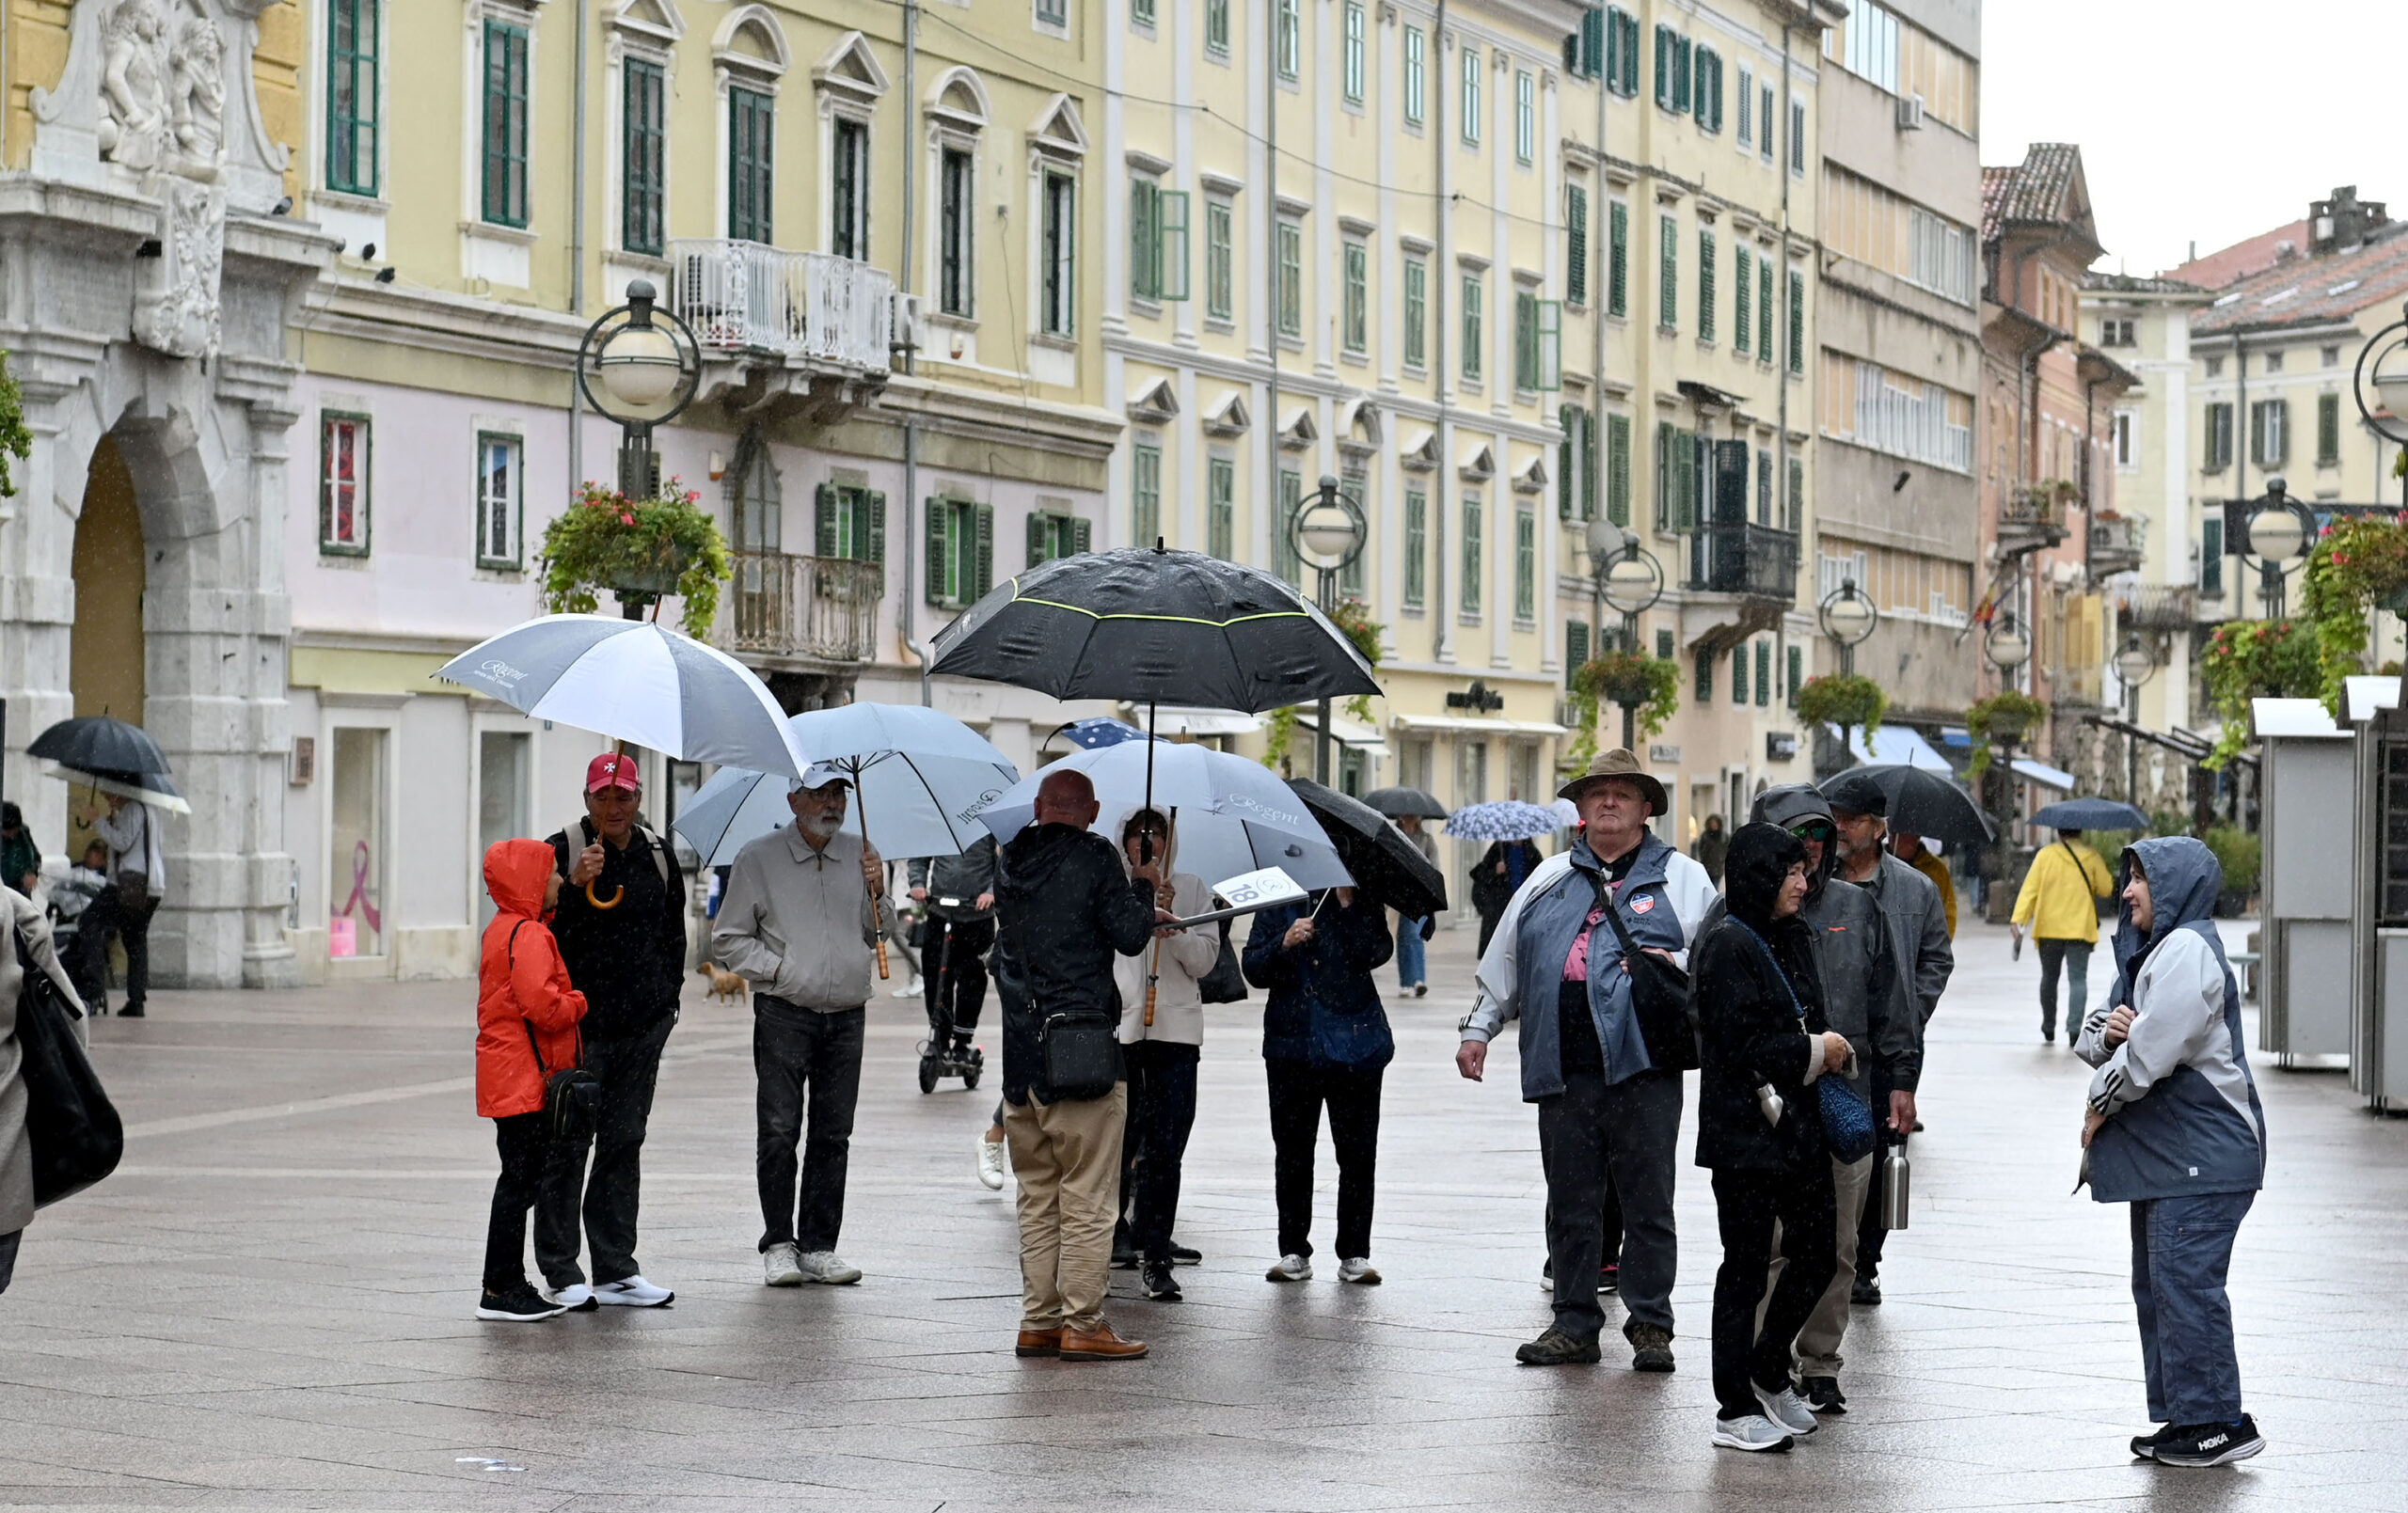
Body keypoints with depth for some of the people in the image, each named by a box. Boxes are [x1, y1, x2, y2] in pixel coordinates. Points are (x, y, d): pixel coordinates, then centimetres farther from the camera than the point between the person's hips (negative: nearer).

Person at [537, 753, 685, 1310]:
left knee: (625, 1143, 9)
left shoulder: (658, 856, 12)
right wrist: (574, 884, -26)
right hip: (578, 1023, -5)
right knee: (568, 1147, -3)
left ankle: (617, 1271, 14)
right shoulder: (561, 851, -4)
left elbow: (673, 929, 22)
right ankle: (562, 1274, 2)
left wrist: (667, 991, 14)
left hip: (643, 1026, 5)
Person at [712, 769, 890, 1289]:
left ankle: (819, 1246, 11)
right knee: (778, 1131, -6)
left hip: (846, 1017, 3)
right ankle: (778, 1245, 2)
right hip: (784, 1015, -3)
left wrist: (877, 892, -1)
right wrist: (777, 969, -8)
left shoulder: (861, 856, 12)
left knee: (833, 1134, 5)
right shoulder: (759, 858, 2)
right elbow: (730, 938, 4)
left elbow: (879, 935, 17)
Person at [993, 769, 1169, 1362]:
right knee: (1087, 1200, -2)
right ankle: (1082, 1325, -3)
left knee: (1038, 1200, 13)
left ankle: (1038, 1322, 14)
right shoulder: (1095, 858, -7)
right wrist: (1143, 892, 11)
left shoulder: (1011, 864, 12)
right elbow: (1129, 937, -9)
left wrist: (1141, 916, 30)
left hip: (1021, 1055, 6)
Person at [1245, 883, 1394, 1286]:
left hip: (1353, 1045, -2)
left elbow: (1374, 953, -14)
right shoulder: (1278, 900, 8)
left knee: (1357, 1151, 0)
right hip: (1291, 1045, 2)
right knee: (1292, 1151, 5)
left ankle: (1354, 1255, 6)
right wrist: (1284, 944, -15)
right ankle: (1294, 1251, 13)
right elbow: (1253, 970, 2)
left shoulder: (1363, 901, 3)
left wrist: (1348, 903, -18)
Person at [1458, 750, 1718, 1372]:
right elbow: (1504, 963, 23)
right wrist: (1479, 1028, 18)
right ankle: (1574, 1325, 15)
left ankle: (1650, 1324, 10)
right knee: (1571, 1203, 7)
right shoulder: (1549, 880, 18)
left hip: (1642, 1068, -3)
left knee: (1647, 1202, 1)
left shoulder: (1683, 878, 8)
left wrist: (1676, 965, -12)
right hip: (1563, 1069, 3)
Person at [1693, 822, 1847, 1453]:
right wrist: (1813, 1052, -11)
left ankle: (1767, 1371, 30)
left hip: (1798, 1125, 8)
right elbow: (1739, 1045, -18)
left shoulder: (1795, 938, 13)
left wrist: (1830, 1049, 3)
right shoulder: (1729, 946, -13)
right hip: (1745, 1133, -8)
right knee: (1747, 1265, -1)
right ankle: (1735, 1412, 7)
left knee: (1816, 1257, 10)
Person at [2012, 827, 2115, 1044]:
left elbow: (2030, 888, -8)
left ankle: (2048, 1028, 26)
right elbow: (2106, 889, 1)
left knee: (2049, 977, 16)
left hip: (2049, 928, 1)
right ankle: (2074, 1025, -21)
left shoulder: (2046, 855, -3)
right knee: (2077, 979, -2)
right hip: (2080, 929, -1)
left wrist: (2018, 920, -11)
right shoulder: (2091, 857, -1)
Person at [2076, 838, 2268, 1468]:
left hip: (2202, 1157, -11)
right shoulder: (2150, 951, 18)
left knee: (2184, 1283, -11)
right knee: (2157, 1285, 14)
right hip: (2163, 1152, 11)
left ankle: (2219, 1423, -7)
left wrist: (2101, 1106, -8)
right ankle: (2183, 1417, 20)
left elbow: (2152, 1053, -22)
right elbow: (2092, 1036, 16)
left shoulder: (2187, 950, -15)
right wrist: (2104, 1032, -8)